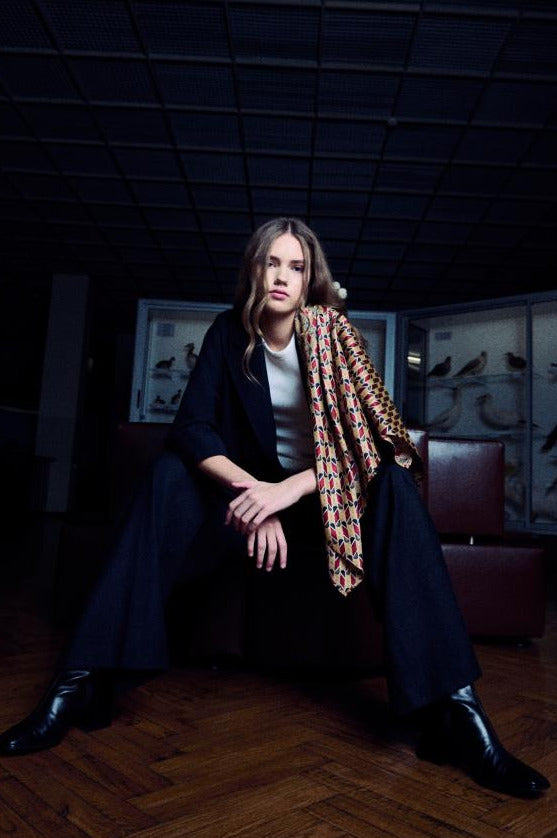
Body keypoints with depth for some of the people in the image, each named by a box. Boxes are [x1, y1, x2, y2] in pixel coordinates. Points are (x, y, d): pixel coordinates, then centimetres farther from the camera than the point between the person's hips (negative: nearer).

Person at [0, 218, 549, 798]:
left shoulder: (332, 332, -10)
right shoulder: (230, 332, -5)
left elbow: (371, 435, -17)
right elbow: (191, 427, -14)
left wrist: (293, 488, -33)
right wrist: (253, 489, -31)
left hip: (327, 491, -1)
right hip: (254, 485, 2)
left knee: (394, 482, -30)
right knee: (171, 474, -23)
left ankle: (453, 707, -32)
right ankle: (84, 681, -22)